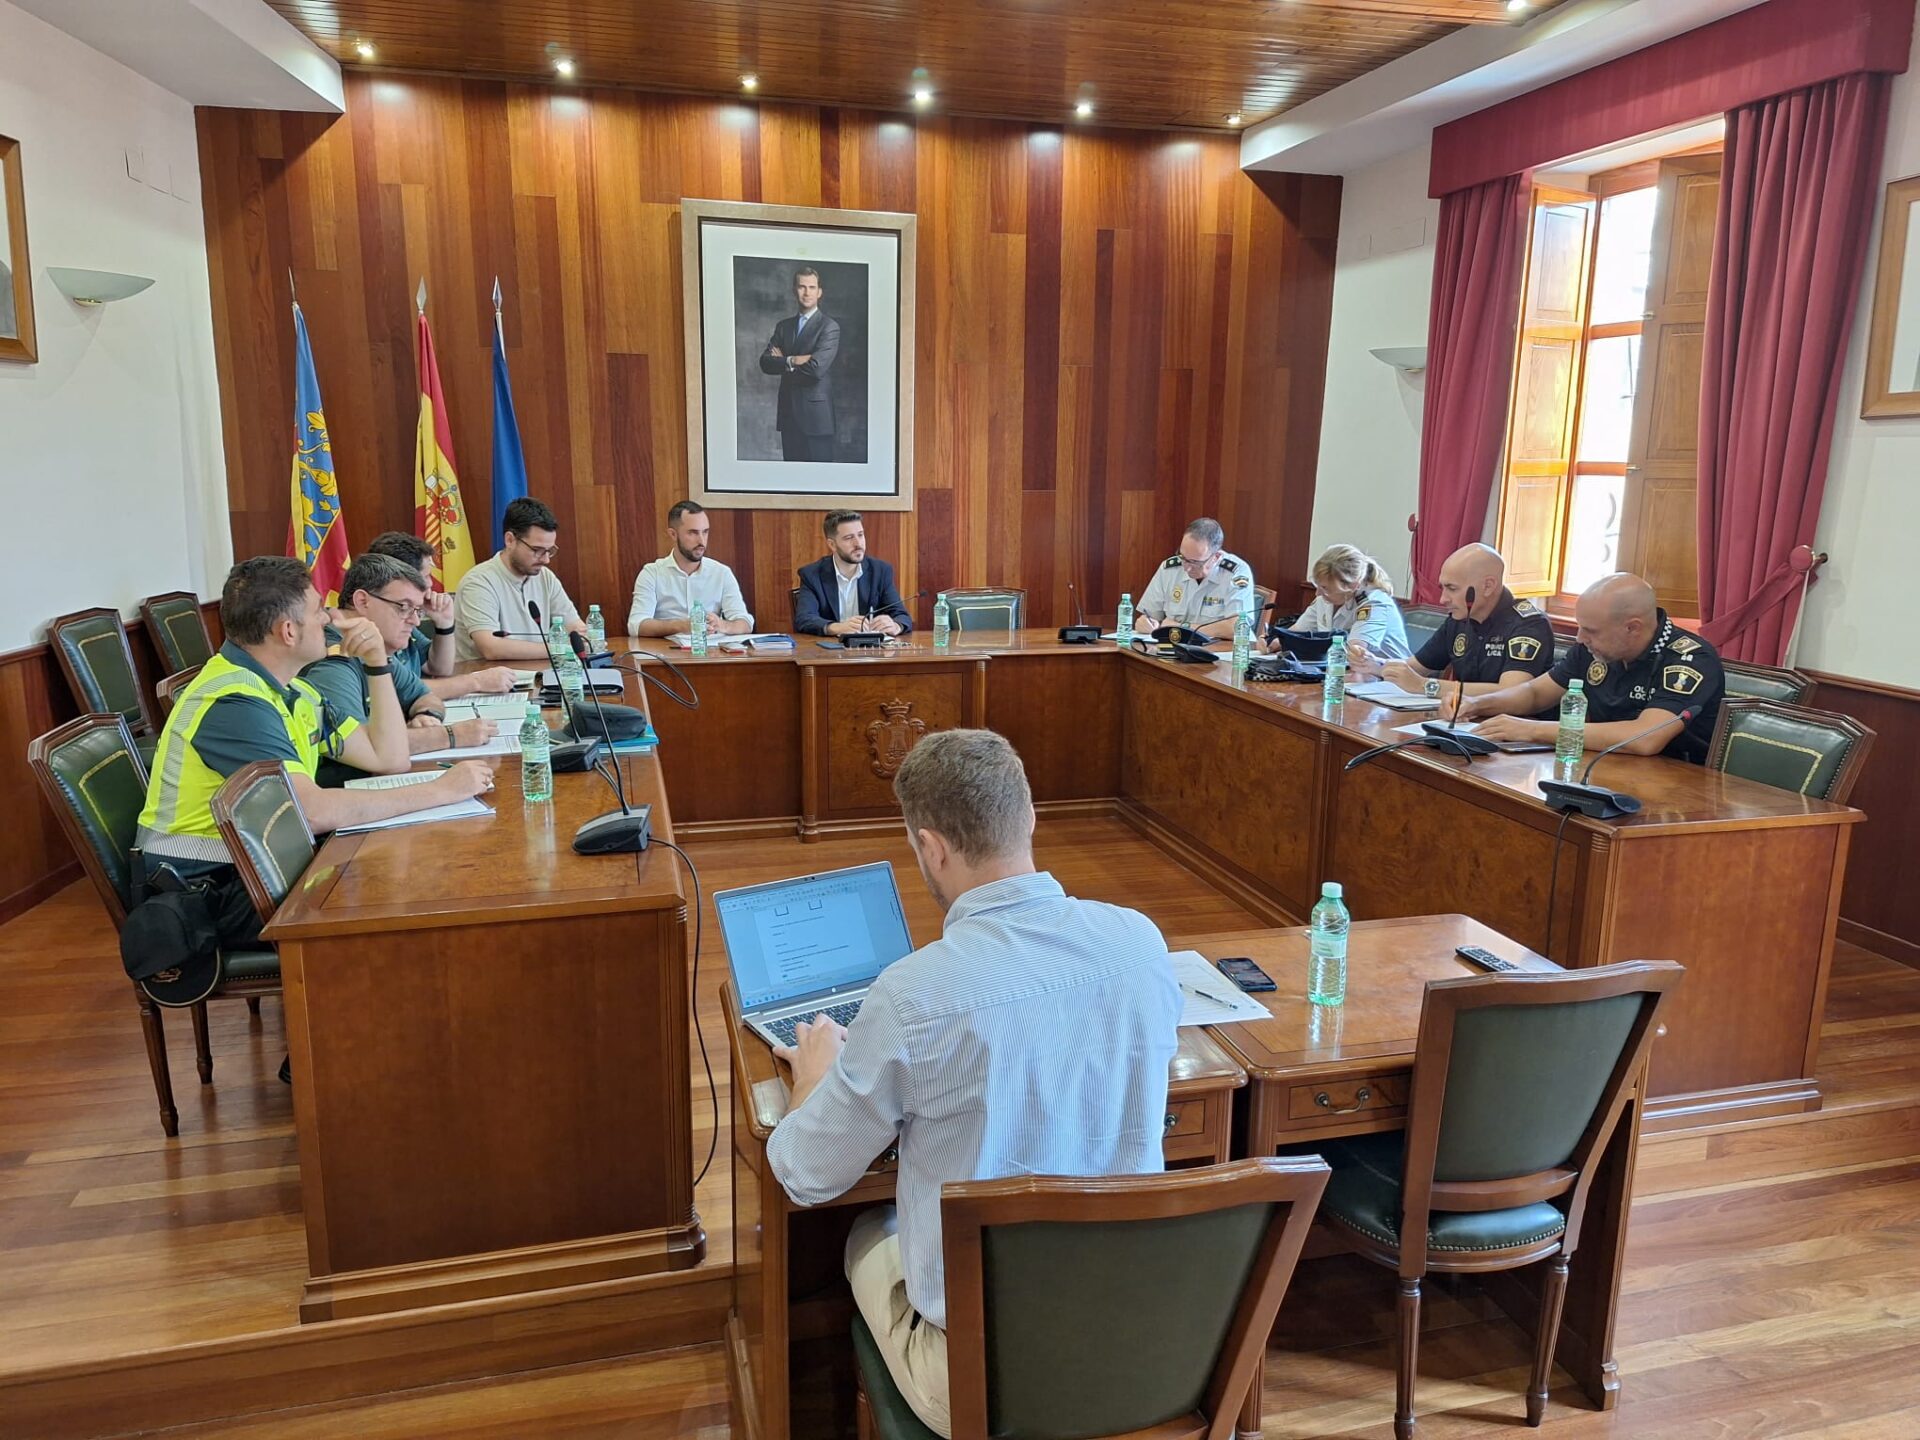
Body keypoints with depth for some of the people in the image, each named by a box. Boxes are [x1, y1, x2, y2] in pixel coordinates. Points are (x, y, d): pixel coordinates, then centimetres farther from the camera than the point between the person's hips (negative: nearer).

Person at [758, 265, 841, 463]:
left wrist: (782, 362, -4)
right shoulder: (783, 326, 14)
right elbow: (765, 363, 2)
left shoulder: (829, 326, -4)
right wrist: (792, 361, -15)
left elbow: (817, 368, -18)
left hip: (815, 414, -5)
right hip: (788, 413, 5)